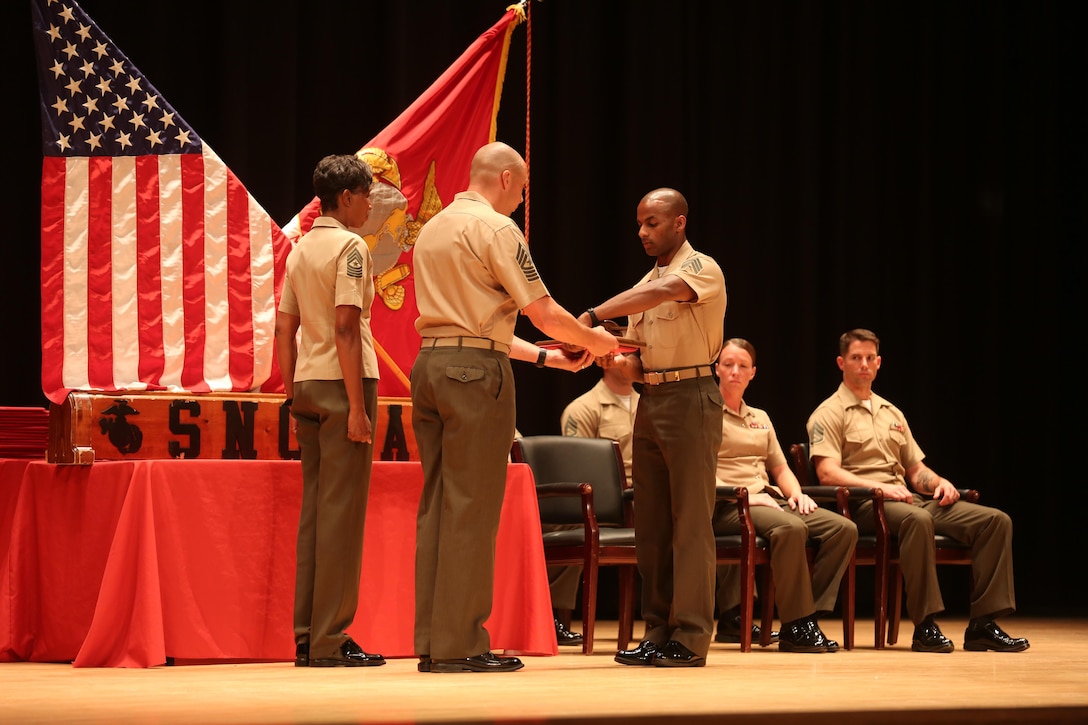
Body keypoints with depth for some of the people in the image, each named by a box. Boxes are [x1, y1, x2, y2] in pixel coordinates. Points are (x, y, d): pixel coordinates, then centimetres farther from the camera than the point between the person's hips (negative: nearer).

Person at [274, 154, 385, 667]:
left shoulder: (300, 250, 15)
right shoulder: (350, 247, -9)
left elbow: (284, 330, 15)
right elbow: (346, 326, -17)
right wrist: (357, 407, -17)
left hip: (307, 382, 8)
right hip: (343, 381, -8)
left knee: (314, 509, 9)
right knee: (342, 511, -6)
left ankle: (306, 637, 10)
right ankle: (330, 640, -6)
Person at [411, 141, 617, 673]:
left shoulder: (433, 229, 20)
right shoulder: (494, 227, -6)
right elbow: (545, 315, -10)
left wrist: (547, 357, 24)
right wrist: (600, 341, 8)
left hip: (429, 364, 8)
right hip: (476, 370, -8)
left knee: (437, 504, 8)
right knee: (472, 508, -7)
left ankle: (430, 641, 8)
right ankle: (460, 644, -8)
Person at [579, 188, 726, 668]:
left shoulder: (702, 269, -5)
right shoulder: (647, 282, 18)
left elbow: (659, 295, -26)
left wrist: (592, 316, -32)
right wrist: (615, 361, -4)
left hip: (690, 398, -8)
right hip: (650, 400, 8)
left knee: (690, 521, -7)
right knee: (650, 523, 7)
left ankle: (690, 638, -7)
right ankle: (659, 632, 12)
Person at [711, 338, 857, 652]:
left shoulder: (760, 418, 26)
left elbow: (780, 468, 27)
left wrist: (796, 493, 4)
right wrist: (745, 495, -19)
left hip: (768, 500, 8)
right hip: (726, 507, -8)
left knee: (843, 528, -14)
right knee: (791, 528, -37)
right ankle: (796, 626, -30)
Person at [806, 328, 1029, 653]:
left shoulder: (892, 413, 27)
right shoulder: (829, 414, 3)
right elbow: (827, 473, -11)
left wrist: (938, 481, 3)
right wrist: (879, 487, -23)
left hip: (906, 499, 7)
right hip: (861, 505, -7)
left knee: (995, 520, -11)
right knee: (917, 519, -42)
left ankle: (983, 624, -17)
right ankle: (925, 626, -38)